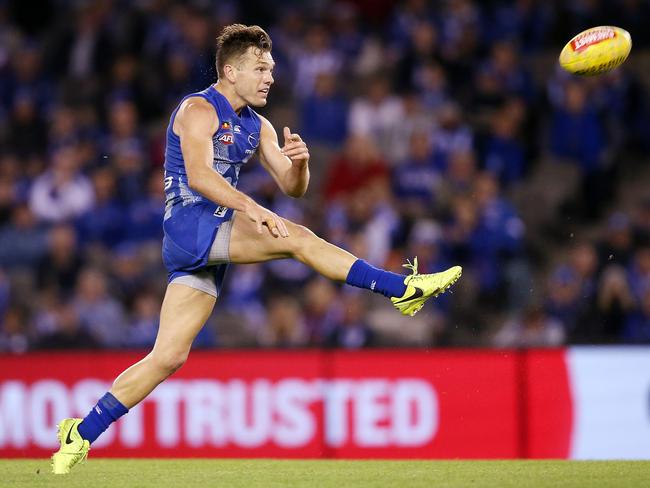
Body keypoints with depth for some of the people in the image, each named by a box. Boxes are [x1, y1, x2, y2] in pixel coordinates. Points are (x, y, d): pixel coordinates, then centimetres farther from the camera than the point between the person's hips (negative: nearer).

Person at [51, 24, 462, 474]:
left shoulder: (256, 127, 18)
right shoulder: (199, 109, -7)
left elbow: (293, 188, 15)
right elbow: (199, 175, -22)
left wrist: (298, 162, -8)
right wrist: (252, 209, -35)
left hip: (214, 243, 8)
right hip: (189, 226, -8)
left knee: (169, 356, 2)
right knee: (296, 238, -21)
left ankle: (80, 436, 4)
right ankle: (403, 289, -21)